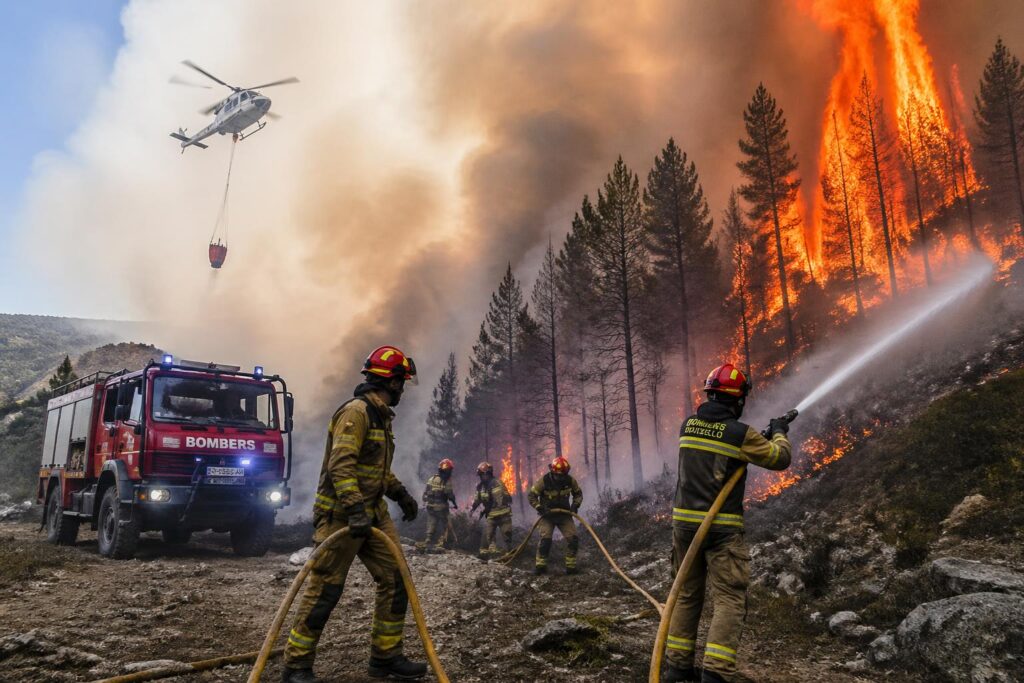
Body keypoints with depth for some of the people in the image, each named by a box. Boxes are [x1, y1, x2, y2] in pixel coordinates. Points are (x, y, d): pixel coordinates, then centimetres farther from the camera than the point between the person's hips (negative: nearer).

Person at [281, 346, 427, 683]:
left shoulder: (381, 415, 16)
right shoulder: (356, 411, -16)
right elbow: (341, 465, -25)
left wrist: (399, 492, 18)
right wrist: (355, 510, -31)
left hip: (373, 513, 10)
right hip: (341, 515, -9)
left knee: (395, 579, 6)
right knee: (325, 589, -3)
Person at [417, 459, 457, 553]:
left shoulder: (431, 479, 2)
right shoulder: (447, 482, -13)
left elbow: (425, 493, 5)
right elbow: (450, 494, -12)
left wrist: (426, 502, 17)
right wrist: (454, 503, 4)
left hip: (430, 506, 4)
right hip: (442, 508, -4)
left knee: (431, 526, 12)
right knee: (442, 527, 7)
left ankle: (427, 543, 8)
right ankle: (439, 545, 4)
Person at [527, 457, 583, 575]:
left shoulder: (570, 480, -9)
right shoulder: (543, 481, -19)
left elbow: (578, 493, 10)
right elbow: (532, 496, -10)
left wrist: (575, 505, -6)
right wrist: (540, 508, -20)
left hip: (564, 514, 3)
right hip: (547, 515, -3)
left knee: (573, 538, -8)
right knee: (545, 539, -16)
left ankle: (571, 566, 4)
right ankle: (540, 565, -2)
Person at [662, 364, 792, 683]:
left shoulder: (688, 425, 5)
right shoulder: (742, 434, -11)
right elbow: (780, 459, 3)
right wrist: (779, 433, 23)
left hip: (684, 522, 6)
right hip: (722, 528, -6)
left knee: (687, 594, 16)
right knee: (729, 601, -1)